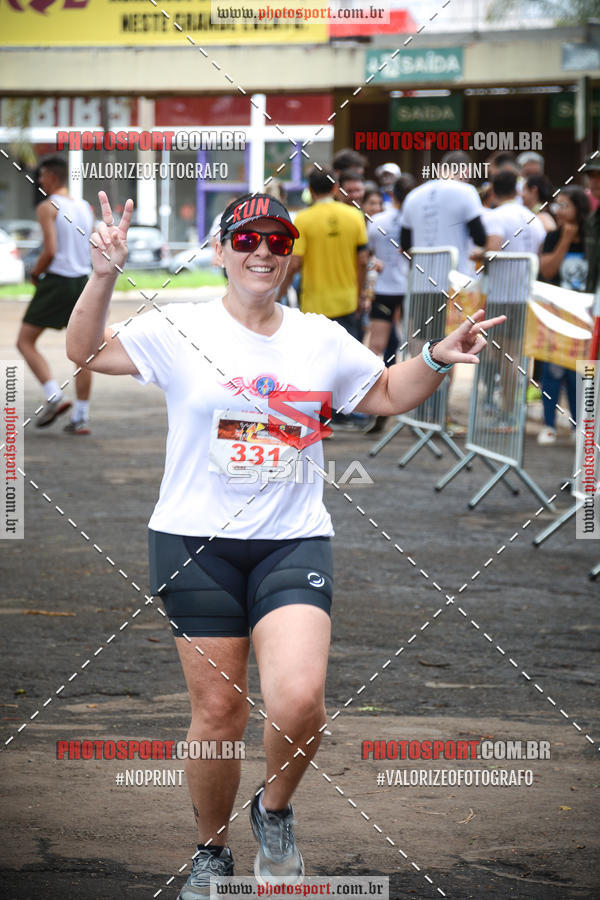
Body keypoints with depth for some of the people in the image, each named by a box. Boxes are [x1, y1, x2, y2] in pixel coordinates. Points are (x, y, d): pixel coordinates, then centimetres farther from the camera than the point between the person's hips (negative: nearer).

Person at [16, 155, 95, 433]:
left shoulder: (47, 207, -9)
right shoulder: (85, 208, 12)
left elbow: (50, 251, -18)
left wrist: (35, 274, -3)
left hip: (55, 282, -6)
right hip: (82, 281, 6)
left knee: (25, 342, 5)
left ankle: (54, 397, -12)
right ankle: (81, 417, 4)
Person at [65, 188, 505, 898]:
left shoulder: (321, 339, 9)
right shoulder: (181, 328, 0)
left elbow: (387, 395, 22)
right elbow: (85, 353, 0)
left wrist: (437, 359, 4)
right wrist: (103, 276, -14)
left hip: (293, 543, 1)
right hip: (196, 542, -1)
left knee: (300, 702, -19)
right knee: (218, 714, 2)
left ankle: (274, 812, 12)